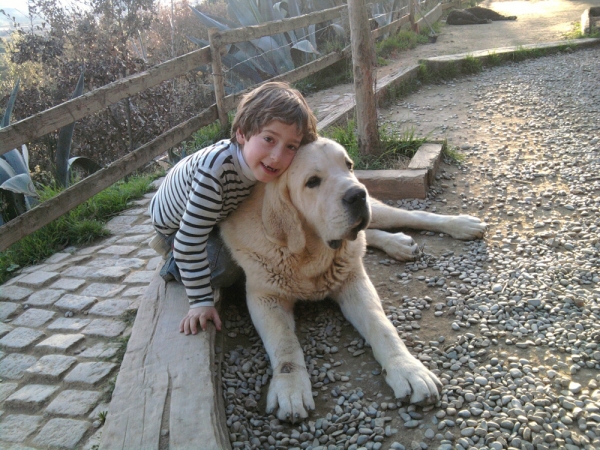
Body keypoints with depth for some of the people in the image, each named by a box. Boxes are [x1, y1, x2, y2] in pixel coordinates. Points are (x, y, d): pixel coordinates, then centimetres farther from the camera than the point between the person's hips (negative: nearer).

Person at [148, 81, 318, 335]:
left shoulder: (262, 164, -24)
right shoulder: (215, 169, -45)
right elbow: (190, 241, -39)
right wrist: (201, 301, -35)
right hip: (174, 224, -6)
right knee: (226, 270, -22)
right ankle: (174, 259, 7)